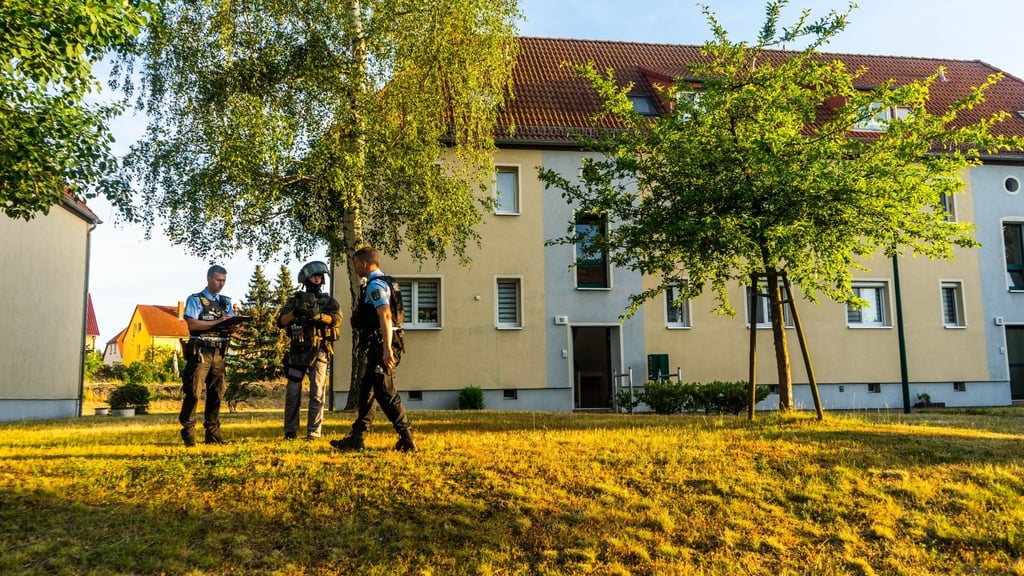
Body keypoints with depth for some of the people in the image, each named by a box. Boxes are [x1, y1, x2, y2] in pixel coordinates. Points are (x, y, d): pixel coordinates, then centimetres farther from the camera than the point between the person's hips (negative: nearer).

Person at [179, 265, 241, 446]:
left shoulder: (226, 302, 17)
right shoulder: (195, 300, 2)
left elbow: (231, 326, 11)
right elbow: (192, 324, -11)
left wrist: (234, 326, -12)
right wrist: (217, 322, -16)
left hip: (219, 354, 5)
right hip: (200, 352, -5)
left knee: (216, 393, 6)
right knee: (193, 393, -7)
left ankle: (212, 433, 12)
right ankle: (188, 432, -1)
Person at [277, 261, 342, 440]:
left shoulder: (329, 301, 9)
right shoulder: (295, 300, 12)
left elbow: (337, 319, -9)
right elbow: (280, 322, 3)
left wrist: (316, 314, -23)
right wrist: (295, 312, -15)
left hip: (319, 352, -1)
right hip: (297, 351, 1)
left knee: (317, 393, -3)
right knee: (292, 393, 2)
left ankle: (313, 433, 1)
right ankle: (290, 432, 12)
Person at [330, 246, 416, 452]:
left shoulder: (375, 285, -13)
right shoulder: (385, 282, 19)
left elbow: (385, 315, -25)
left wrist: (386, 348, -30)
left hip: (382, 345, -10)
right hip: (379, 346, 10)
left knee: (385, 393, -8)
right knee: (366, 390, 14)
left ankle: (407, 440, -4)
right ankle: (356, 438, 21)